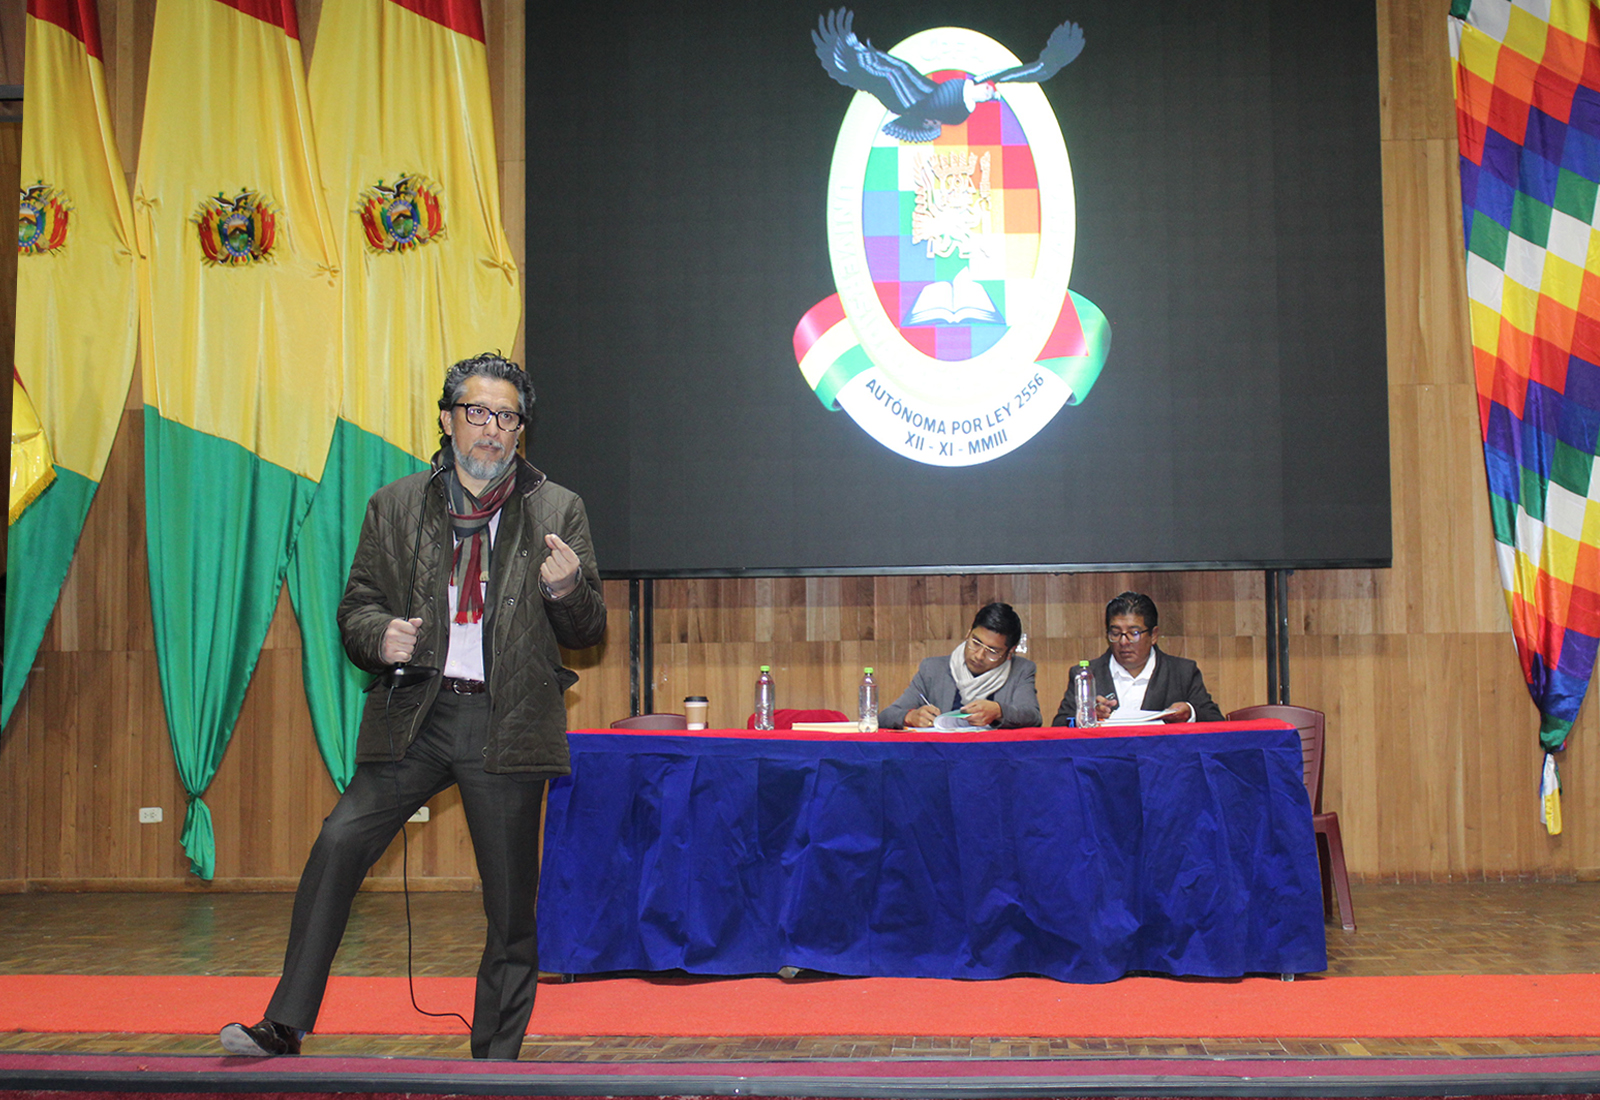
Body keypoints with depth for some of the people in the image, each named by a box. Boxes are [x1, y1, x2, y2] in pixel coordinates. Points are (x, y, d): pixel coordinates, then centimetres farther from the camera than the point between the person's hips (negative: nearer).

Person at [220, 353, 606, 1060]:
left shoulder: (558, 511, 8)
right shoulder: (396, 506, 10)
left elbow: (587, 631, 8)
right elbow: (356, 608, 12)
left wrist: (566, 589, -14)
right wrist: (381, 635, -11)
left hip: (508, 721, -1)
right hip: (415, 716, 1)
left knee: (510, 901, 3)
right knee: (338, 844, -15)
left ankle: (495, 1062, 18)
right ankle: (284, 1028, -5)